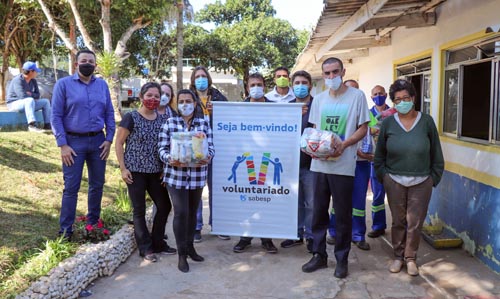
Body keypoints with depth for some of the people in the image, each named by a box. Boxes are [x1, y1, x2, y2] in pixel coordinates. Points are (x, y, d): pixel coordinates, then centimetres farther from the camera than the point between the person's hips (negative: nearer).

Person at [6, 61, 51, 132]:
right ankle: (32, 126, -49)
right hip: (14, 104, -9)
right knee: (30, 100, -37)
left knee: (46, 101, 1)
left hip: (27, 103, 9)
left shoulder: (33, 81, 4)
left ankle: (47, 124, -6)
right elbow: (23, 96, -30)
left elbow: (37, 95, 4)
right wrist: (33, 96, -12)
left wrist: (30, 94, -17)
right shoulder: (18, 80, -21)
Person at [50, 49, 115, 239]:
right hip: (74, 141, -3)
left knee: (97, 185, 11)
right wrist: (63, 145, -12)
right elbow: (56, 116, -6)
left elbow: (109, 113, 8)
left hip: (98, 141, 4)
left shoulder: (102, 85, 8)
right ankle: (66, 230, 9)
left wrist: (109, 139, -1)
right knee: (71, 187, -1)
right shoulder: (64, 84, -2)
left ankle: (93, 223, 26)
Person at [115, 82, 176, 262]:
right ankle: (145, 247, 18)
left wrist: (165, 168, 5)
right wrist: (123, 168, -10)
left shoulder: (162, 119, 6)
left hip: (155, 172, 5)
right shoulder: (131, 118, -8)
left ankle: (157, 243, 26)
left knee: (165, 206, 9)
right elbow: (119, 143, -6)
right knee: (139, 210, 5)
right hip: (135, 171, -5)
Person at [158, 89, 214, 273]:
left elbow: (210, 147, 1)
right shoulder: (170, 123, 2)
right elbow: (162, 148, -1)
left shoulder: (204, 123, 5)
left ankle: (190, 247, 32)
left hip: (197, 176, 3)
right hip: (176, 176, -2)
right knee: (181, 212, -7)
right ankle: (182, 254, 7)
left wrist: (208, 158, -20)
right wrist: (169, 159, -21)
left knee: (192, 212, 14)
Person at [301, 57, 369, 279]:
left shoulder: (357, 96, -1)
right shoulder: (319, 99, 12)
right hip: (320, 163, 4)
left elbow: (363, 129, -1)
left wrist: (344, 144, -17)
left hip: (343, 165, -4)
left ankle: (342, 259, 19)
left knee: (343, 215, 5)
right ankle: (319, 255, 24)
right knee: (319, 211, 10)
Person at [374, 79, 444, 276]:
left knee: (415, 223, 4)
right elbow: (380, 154, 8)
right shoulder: (388, 123, 0)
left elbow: (436, 153, 5)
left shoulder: (426, 121, -2)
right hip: (394, 181, 1)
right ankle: (398, 256, 27)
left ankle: (410, 258, 22)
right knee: (398, 221, 10)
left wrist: (434, 177, 3)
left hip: (421, 182, 0)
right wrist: (383, 175, 3)